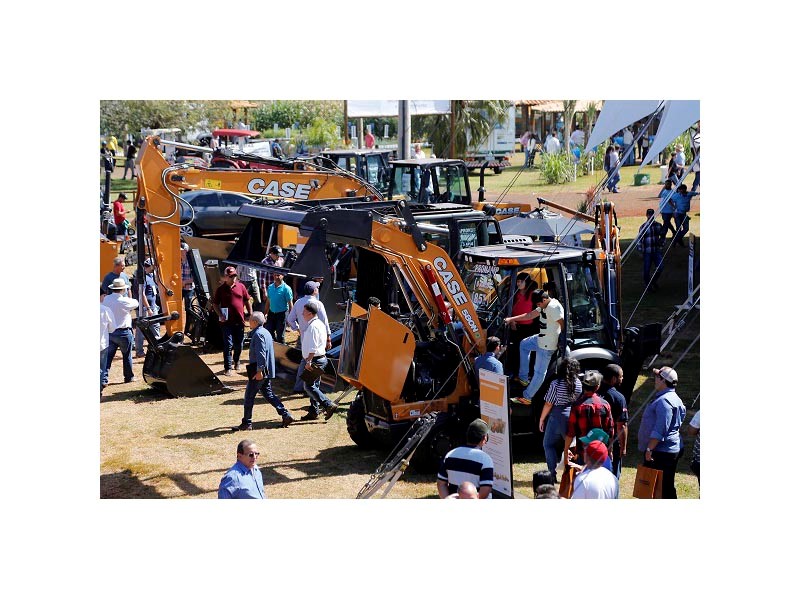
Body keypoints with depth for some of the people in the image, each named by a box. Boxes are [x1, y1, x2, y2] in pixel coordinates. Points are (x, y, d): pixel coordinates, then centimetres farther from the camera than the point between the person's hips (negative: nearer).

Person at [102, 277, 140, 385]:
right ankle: (129, 377, 24)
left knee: (108, 356, 7)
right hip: (123, 332, -4)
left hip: (109, 332, 5)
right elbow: (136, 303, -2)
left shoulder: (106, 299, -1)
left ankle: (104, 379, 0)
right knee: (127, 356, 13)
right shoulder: (124, 301, -17)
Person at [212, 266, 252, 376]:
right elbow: (215, 304, 1)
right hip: (227, 322, -3)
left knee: (239, 344, 15)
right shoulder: (221, 289, -3)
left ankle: (236, 361, 39)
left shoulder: (241, 287, 4)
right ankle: (228, 368, 0)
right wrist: (220, 315, -12)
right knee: (228, 345, -5)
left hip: (240, 321, 3)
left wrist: (249, 314, 9)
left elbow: (247, 301, 13)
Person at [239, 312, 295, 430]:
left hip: (258, 372, -10)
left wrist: (259, 371, -25)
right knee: (268, 394, 15)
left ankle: (247, 423, 5)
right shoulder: (265, 332, 15)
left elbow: (261, 354, -23)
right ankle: (286, 415, 8)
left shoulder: (258, 334, -16)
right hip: (268, 371, 10)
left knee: (249, 396, 0)